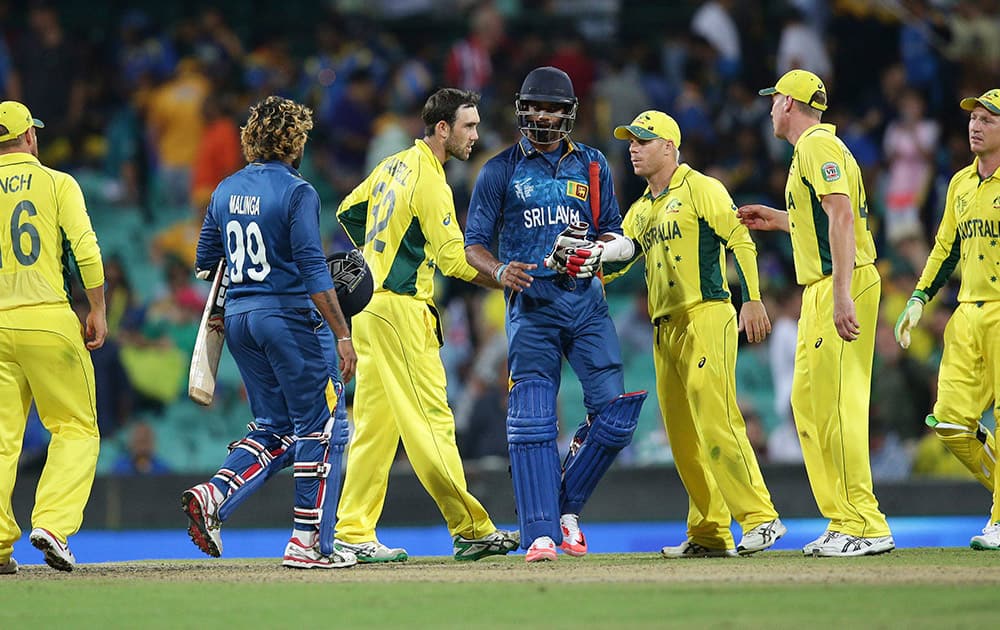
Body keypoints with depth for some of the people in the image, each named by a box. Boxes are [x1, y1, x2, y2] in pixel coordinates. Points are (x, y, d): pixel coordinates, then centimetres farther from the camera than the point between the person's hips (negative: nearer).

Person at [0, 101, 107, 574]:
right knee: (76, 429, 5)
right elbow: (86, 251, -8)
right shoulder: (57, 183, 1)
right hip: (48, 320, -3)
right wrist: (98, 311, 0)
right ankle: (51, 525, -13)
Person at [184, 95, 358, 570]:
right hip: (292, 315, -7)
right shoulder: (296, 192, -11)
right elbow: (313, 269, -17)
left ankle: (214, 495, -6)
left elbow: (206, 263, 15)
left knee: (275, 430, 16)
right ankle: (309, 542, 0)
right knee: (321, 428, 2)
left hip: (239, 317, 7)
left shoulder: (227, 190, 10)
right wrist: (342, 334, -17)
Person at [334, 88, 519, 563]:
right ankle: (471, 530, -9)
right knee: (430, 420, -9)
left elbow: (349, 211, 24)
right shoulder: (430, 181, -15)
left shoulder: (395, 165, 13)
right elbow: (454, 257, -19)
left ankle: (353, 533, 7)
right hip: (401, 308, -10)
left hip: (371, 304, 10)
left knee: (374, 424, 8)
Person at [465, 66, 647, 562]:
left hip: (585, 299, 3)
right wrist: (500, 271, -17)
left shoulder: (592, 165, 15)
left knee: (616, 411, -8)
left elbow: (613, 235, 16)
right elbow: (475, 245, 5)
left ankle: (567, 507, 10)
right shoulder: (500, 171, 7)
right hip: (531, 300, -3)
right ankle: (540, 534, -10)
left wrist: (597, 250, -8)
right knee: (531, 419, -10)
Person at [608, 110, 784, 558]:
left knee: (715, 421, -17)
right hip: (664, 329, 8)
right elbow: (613, 260, 19)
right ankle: (708, 534, 10)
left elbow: (740, 241, -9)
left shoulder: (700, 189, -1)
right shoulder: (640, 211, 22)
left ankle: (760, 518, -17)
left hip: (706, 316, -8)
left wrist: (752, 300, -19)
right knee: (683, 436, 6)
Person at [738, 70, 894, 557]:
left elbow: (842, 215, -22)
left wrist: (841, 295, -29)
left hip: (841, 283, -11)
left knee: (836, 403, -13)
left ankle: (866, 528, -15)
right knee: (808, 404, 12)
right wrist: (781, 221, 32)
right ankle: (842, 520, 13)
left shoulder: (817, 145, -9)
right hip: (821, 294, 11)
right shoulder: (815, 147, 23)